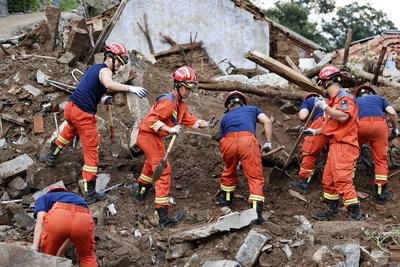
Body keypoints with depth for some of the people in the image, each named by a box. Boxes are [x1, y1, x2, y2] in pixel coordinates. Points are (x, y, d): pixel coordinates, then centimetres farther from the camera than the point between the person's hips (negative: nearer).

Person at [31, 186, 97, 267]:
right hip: (84, 220, 3)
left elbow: (40, 221, 13)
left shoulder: (42, 199, 36)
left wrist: (34, 247, 3)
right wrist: (58, 254, 58)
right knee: (87, 257, 30)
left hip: (57, 218, -3)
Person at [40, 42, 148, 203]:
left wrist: (103, 99, 12)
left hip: (70, 107, 9)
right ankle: (90, 193, 1)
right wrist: (131, 88, -38)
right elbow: (109, 84, -33)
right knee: (91, 153, -1)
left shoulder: (94, 68, 18)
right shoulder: (105, 71, -9)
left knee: (69, 131, 40)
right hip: (84, 116, -9)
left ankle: (51, 156, 61)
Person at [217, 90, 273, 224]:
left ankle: (226, 197, 47)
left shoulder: (225, 117, 37)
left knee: (229, 170, 30)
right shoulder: (252, 109, 33)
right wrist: (268, 143, 16)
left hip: (228, 142, 3)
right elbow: (267, 121, 14)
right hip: (247, 139, -2)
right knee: (255, 177, 1)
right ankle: (256, 212, -11)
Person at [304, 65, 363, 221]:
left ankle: (355, 215, -13)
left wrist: (325, 107, -19)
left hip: (344, 146, -10)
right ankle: (332, 211, 26)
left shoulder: (345, 98, -9)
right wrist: (315, 132, 30)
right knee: (328, 180, 15)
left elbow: (343, 117, -27)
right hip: (335, 145, 10)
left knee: (342, 180, -15)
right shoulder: (333, 101, 19)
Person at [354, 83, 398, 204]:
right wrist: (395, 128, 27)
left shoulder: (356, 101, 33)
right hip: (380, 125, 0)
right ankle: (381, 191, 4)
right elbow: (392, 113, 14)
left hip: (362, 125, 0)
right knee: (381, 159, 8)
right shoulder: (379, 98, 31)